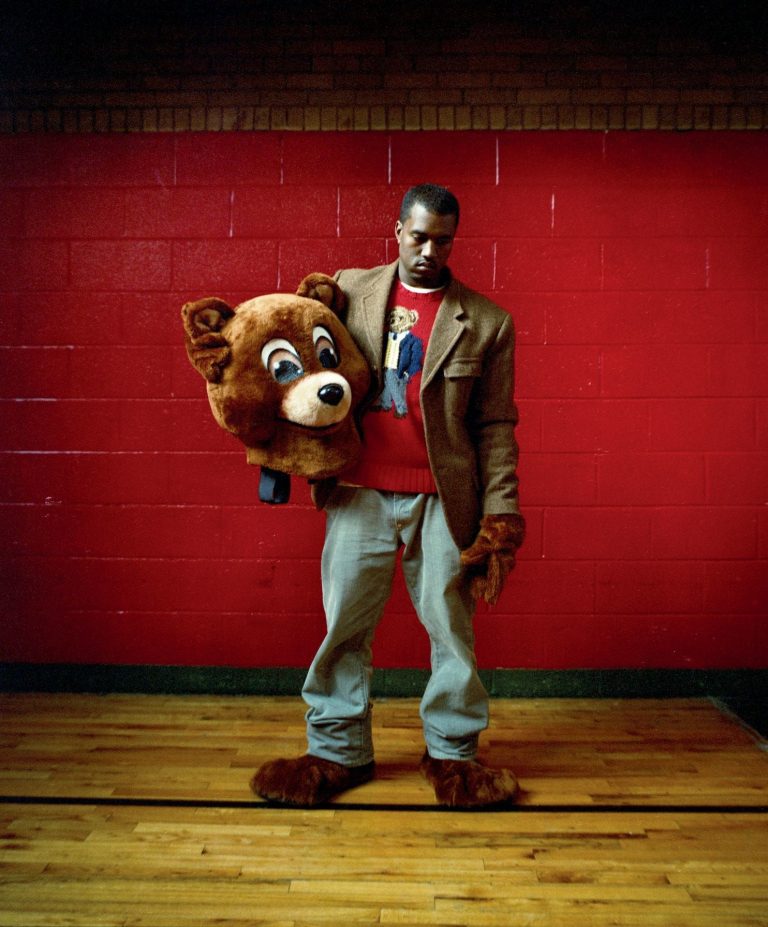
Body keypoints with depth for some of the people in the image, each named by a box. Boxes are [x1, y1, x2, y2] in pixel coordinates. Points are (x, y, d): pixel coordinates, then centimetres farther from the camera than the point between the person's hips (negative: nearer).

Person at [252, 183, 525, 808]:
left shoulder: (487, 322, 3)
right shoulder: (349, 290, 8)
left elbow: (496, 426, 2)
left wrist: (500, 515, -3)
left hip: (443, 499, -1)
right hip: (360, 494, 1)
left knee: (451, 627, 7)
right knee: (345, 625, 7)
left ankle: (453, 751, 25)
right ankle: (337, 750, 23)